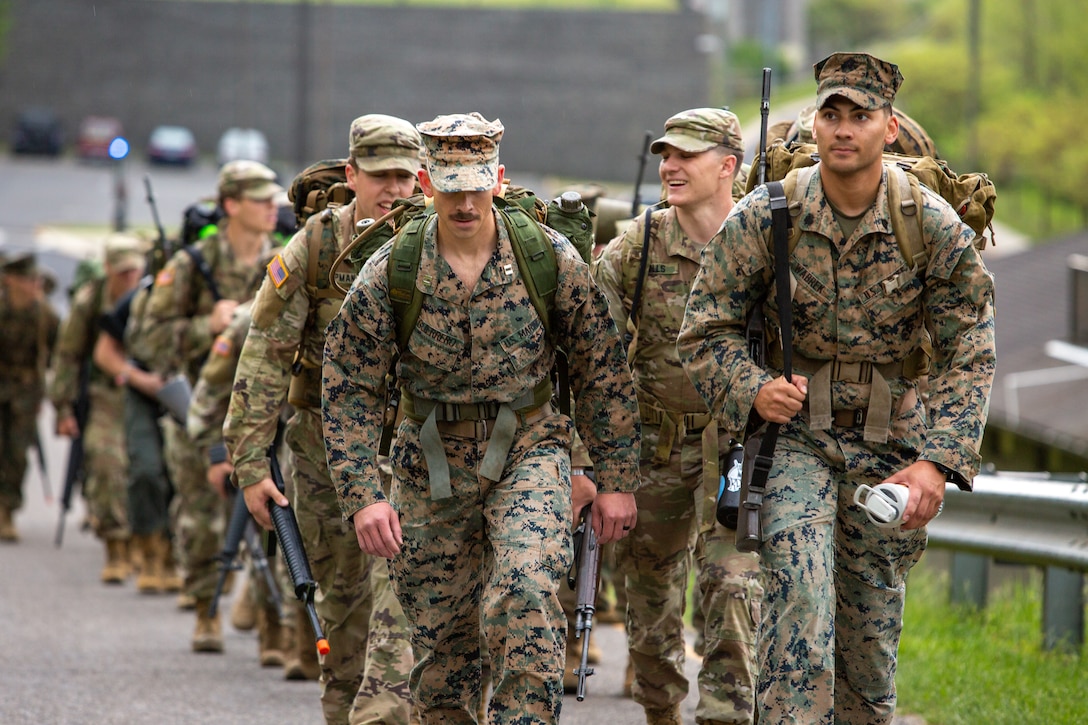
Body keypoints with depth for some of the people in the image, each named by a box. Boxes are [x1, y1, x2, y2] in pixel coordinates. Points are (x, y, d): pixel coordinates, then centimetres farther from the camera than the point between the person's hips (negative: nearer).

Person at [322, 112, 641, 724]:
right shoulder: (390, 273, -7)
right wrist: (363, 495, -12)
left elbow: (602, 370, 1)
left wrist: (617, 479, 1)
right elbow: (349, 391, -3)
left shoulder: (552, 259, -8)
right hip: (432, 462, 2)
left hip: (528, 451, -2)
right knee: (440, 640, 7)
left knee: (524, 595, -26)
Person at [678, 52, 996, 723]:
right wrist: (753, 389, -21)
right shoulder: (763, 220, -7)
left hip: (889, 446, 1)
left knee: (871, 628, 8)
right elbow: (706, 330, 0)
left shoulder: (938, 229, -8)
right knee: (798, 571, -26)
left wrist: (936, 463, -20)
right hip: (795, 433, -1)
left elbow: (969, 357, -7)